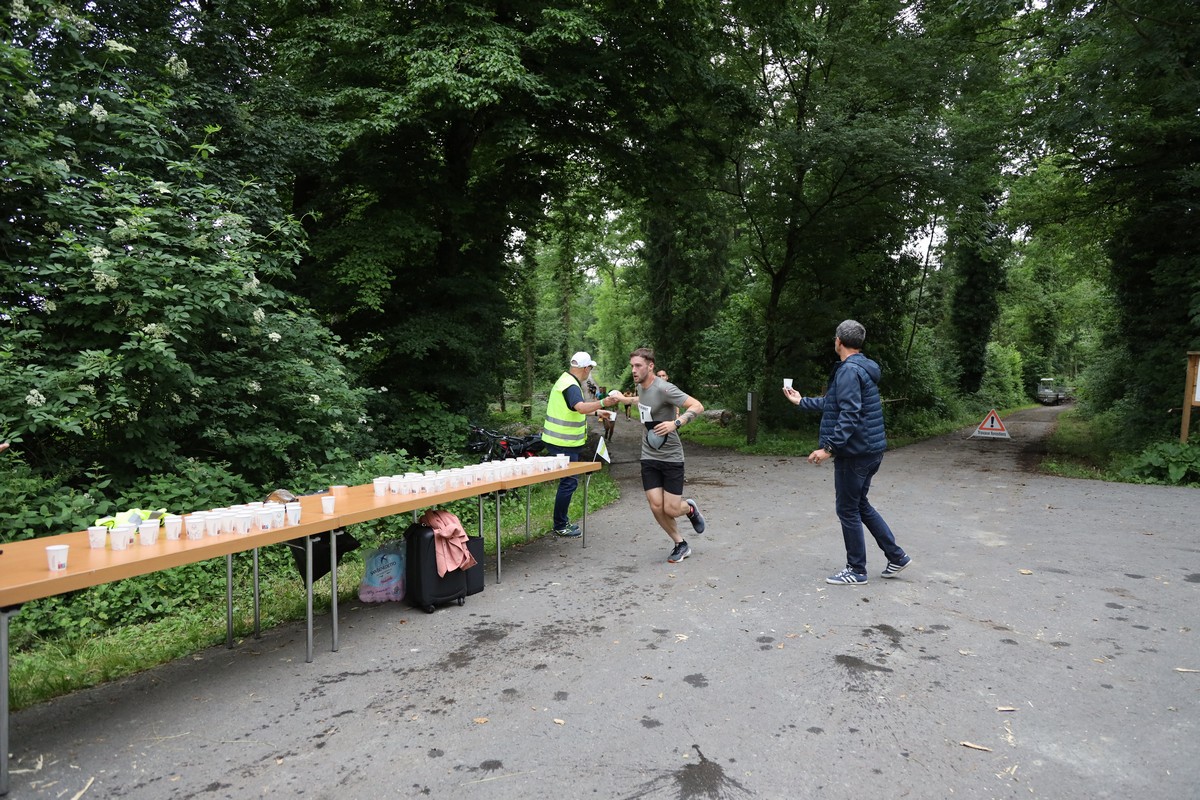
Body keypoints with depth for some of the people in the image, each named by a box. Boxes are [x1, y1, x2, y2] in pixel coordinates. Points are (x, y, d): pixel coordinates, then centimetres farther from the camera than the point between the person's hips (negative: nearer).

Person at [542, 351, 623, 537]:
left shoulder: (566, 380, 13)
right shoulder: (571, 386, -20)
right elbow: (581, 407, -40)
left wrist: (596, 412, 28)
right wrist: (601, 403, -54)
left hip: (562, 441, 11)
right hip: (564, 443, -11)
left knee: (568, 480, 18)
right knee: (569, 481, -5)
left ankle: (563, 521, 29)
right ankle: (560, 526, 4)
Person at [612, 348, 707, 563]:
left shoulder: (664, 388, -20)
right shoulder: (642, 386, 5)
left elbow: (698, 406, -25)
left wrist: (676, 423, -38)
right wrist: (626, 399, 34)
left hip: (671, 457, -6)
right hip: (649, 457, 6)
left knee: (671, 509, -5)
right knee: (657, 507, -2)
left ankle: (690, 508, 32)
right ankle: (681, 545, 19)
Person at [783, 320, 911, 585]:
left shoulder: (849, 371, -17)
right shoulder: (862, 368, 15)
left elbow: (849, 415, -26)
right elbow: (832, 404, 25)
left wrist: (829, 447, -27)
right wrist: (801, 401, 34)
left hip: (854, 452, -10)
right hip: (872, 450, 10)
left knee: (848, 510, 2)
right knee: (860, 504, 21)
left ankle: (856, 571, 13)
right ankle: (896, 556, 25)